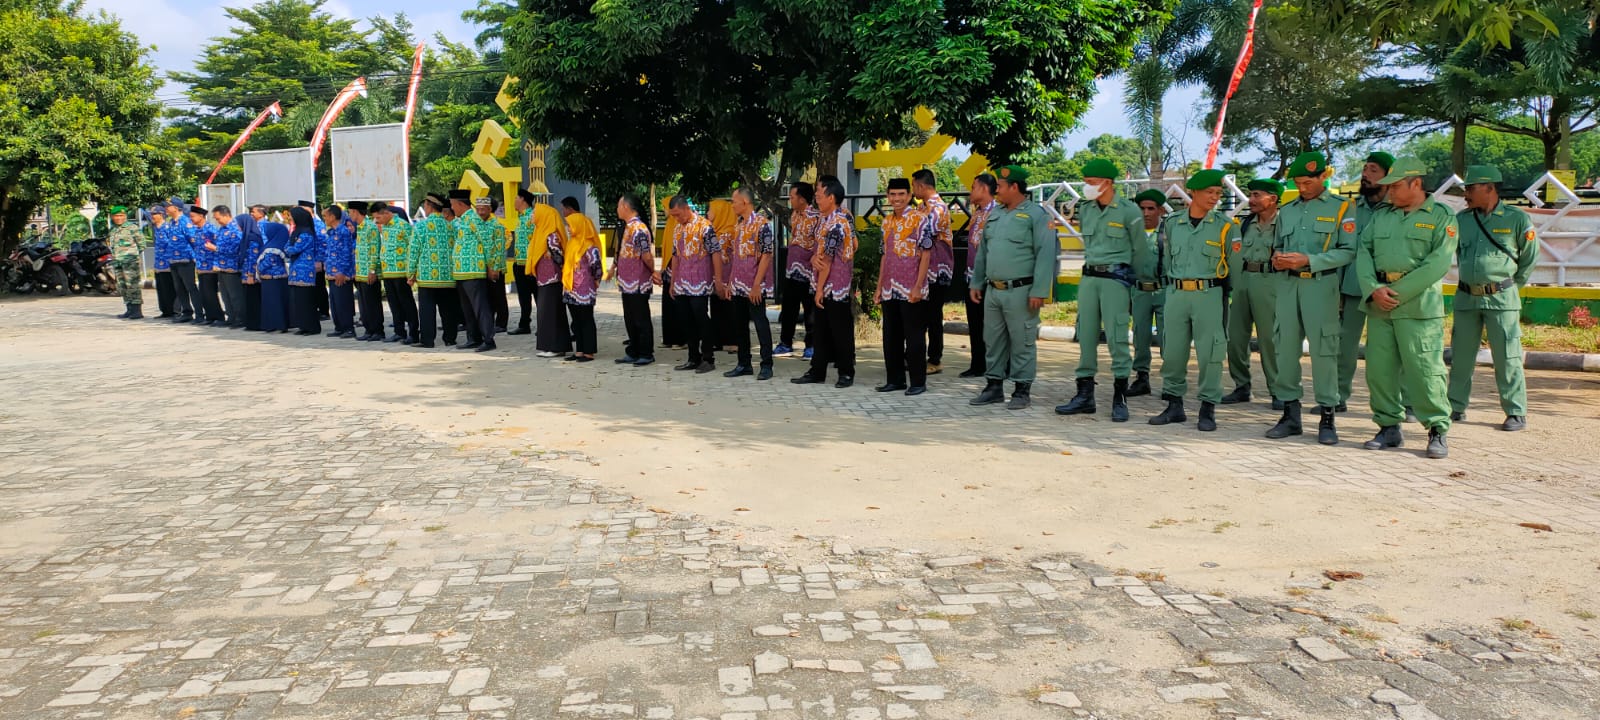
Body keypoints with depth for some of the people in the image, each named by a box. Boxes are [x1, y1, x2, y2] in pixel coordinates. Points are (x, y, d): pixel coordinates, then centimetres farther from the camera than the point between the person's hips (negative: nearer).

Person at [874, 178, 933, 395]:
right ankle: (895, 379, 20)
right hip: (890, 290, 7)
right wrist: (879, 286, 15)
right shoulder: (886, 221, 13)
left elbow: (926, 254, -10)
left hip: (911, 290, -7)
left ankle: (918, 382, 7)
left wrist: (918, 287, -15)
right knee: (891, 336, 11)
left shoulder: (920, 218, -7)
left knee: (914, 336, -1)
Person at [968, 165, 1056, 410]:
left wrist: (1039, 291, -18)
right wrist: (976, 283, 17)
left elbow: (1045, 255, -14)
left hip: (1020, 291, -7)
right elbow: (983, 251, 20)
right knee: (993, 340, 12)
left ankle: (1022, 391, 7)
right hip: (993, 290, 7)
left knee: (1022, 343, 0)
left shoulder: (1036, 215, -8)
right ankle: (994, 386, 21)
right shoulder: (995, 214, 15)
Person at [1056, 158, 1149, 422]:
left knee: (1117, 338, -7)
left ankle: (1120, 399, -1)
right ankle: (1085, 396, 12)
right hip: (1088, 278, 6)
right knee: (1086, 337, 6)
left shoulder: (1128, 211, -7)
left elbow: (1139, 250, 2)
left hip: (1116, 278, -6)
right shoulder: (1084, 209, 10)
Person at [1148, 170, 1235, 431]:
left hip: (1209, 294, -3)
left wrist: (1225, 290, 4)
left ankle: (1208, 409, 5)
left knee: (1209, 353, -3)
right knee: (1172, 351, 5)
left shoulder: (1225, 226, 2)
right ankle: (1174, 405, 16)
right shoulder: (1172, 223, 9)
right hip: (1176, 294, 3)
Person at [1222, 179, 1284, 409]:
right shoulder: (1245, 224, 14)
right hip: (1241, 281, 6)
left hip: (1268, 283, -6)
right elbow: (1232, 256, 15)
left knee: (1270, 338, -4)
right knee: (1235, 337, 6)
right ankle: (1241, 387, 18)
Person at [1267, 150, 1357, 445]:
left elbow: (1349, 251, -6)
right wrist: (1277, 258, 0)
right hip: (1287, 285, 5)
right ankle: (1290, 413, 12)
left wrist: (1308, 261, -15)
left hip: (1321, 285, -4)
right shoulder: (1287, 210, 17)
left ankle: (1327, 416, 2)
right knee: (1286, 348, 4)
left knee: (1323, 349, -5)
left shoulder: (1340, 208, 2)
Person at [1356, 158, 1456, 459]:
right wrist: (1373, 289, -8)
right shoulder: (1382, 216, 16)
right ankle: (1389, 427, 16)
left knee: (1425, 369, -6)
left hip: (1418, 304, -5)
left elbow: (1438, 262, -10)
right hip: (1379, 303, 5)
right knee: (1379, 368, 6)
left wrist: (1399, 292, -14)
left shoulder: (1442, 217, 0)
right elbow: (1364, 252, 8)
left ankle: (1438, 431, 4)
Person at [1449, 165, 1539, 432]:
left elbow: (1530, 257, 6)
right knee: (1461, 355, 8)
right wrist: (1468, 280, 15)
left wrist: (1512, 286, 8)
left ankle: (1516, 413, 6)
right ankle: (1456, 407, 18)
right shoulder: (1461, 219, 6)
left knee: (1507, 357, -2)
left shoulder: (1516, 219, -4)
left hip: (1501, 299, -4)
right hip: (1466, 297, 4)